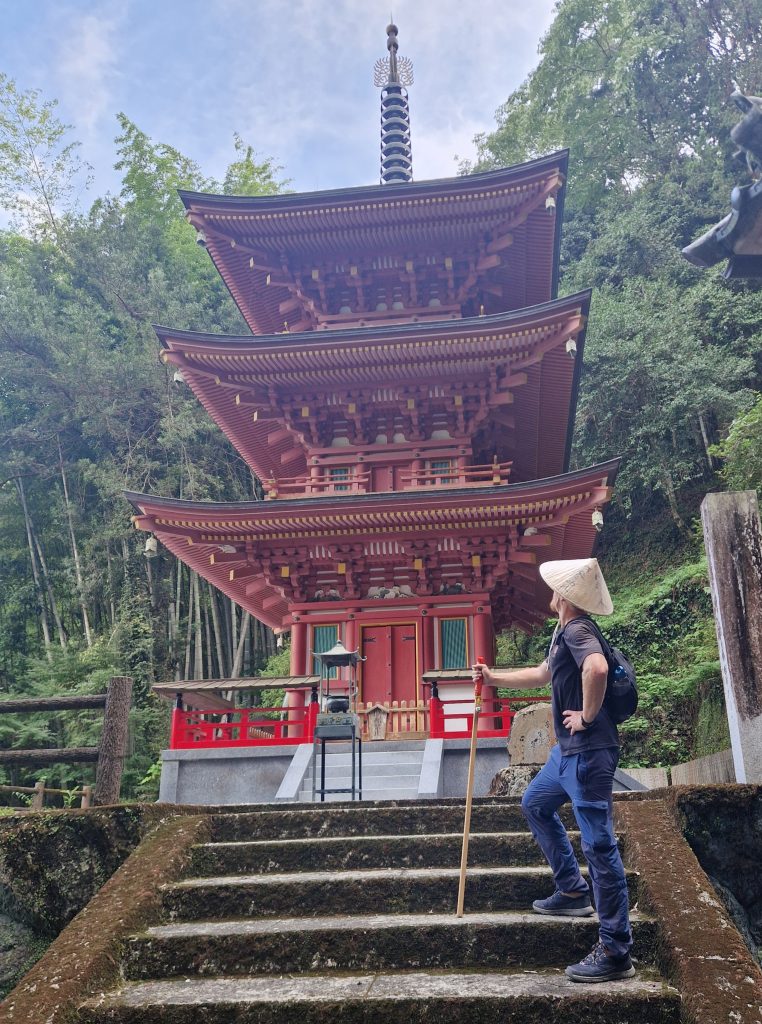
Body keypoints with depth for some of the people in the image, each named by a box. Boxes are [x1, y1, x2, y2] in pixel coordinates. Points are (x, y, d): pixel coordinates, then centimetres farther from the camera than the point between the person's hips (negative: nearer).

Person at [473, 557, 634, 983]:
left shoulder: (577, 630, -16)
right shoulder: (566, 633, 14)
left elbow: (597, 668, -38)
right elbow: (542, 675, 31)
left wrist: (588, 715, -24)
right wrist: (493, 677, 32)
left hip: (588, 751, -11)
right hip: (569, 750, 11)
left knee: (599, 844, -6)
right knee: (536, 805, 26)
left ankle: (616, 952, 0)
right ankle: (572, 892, 33)